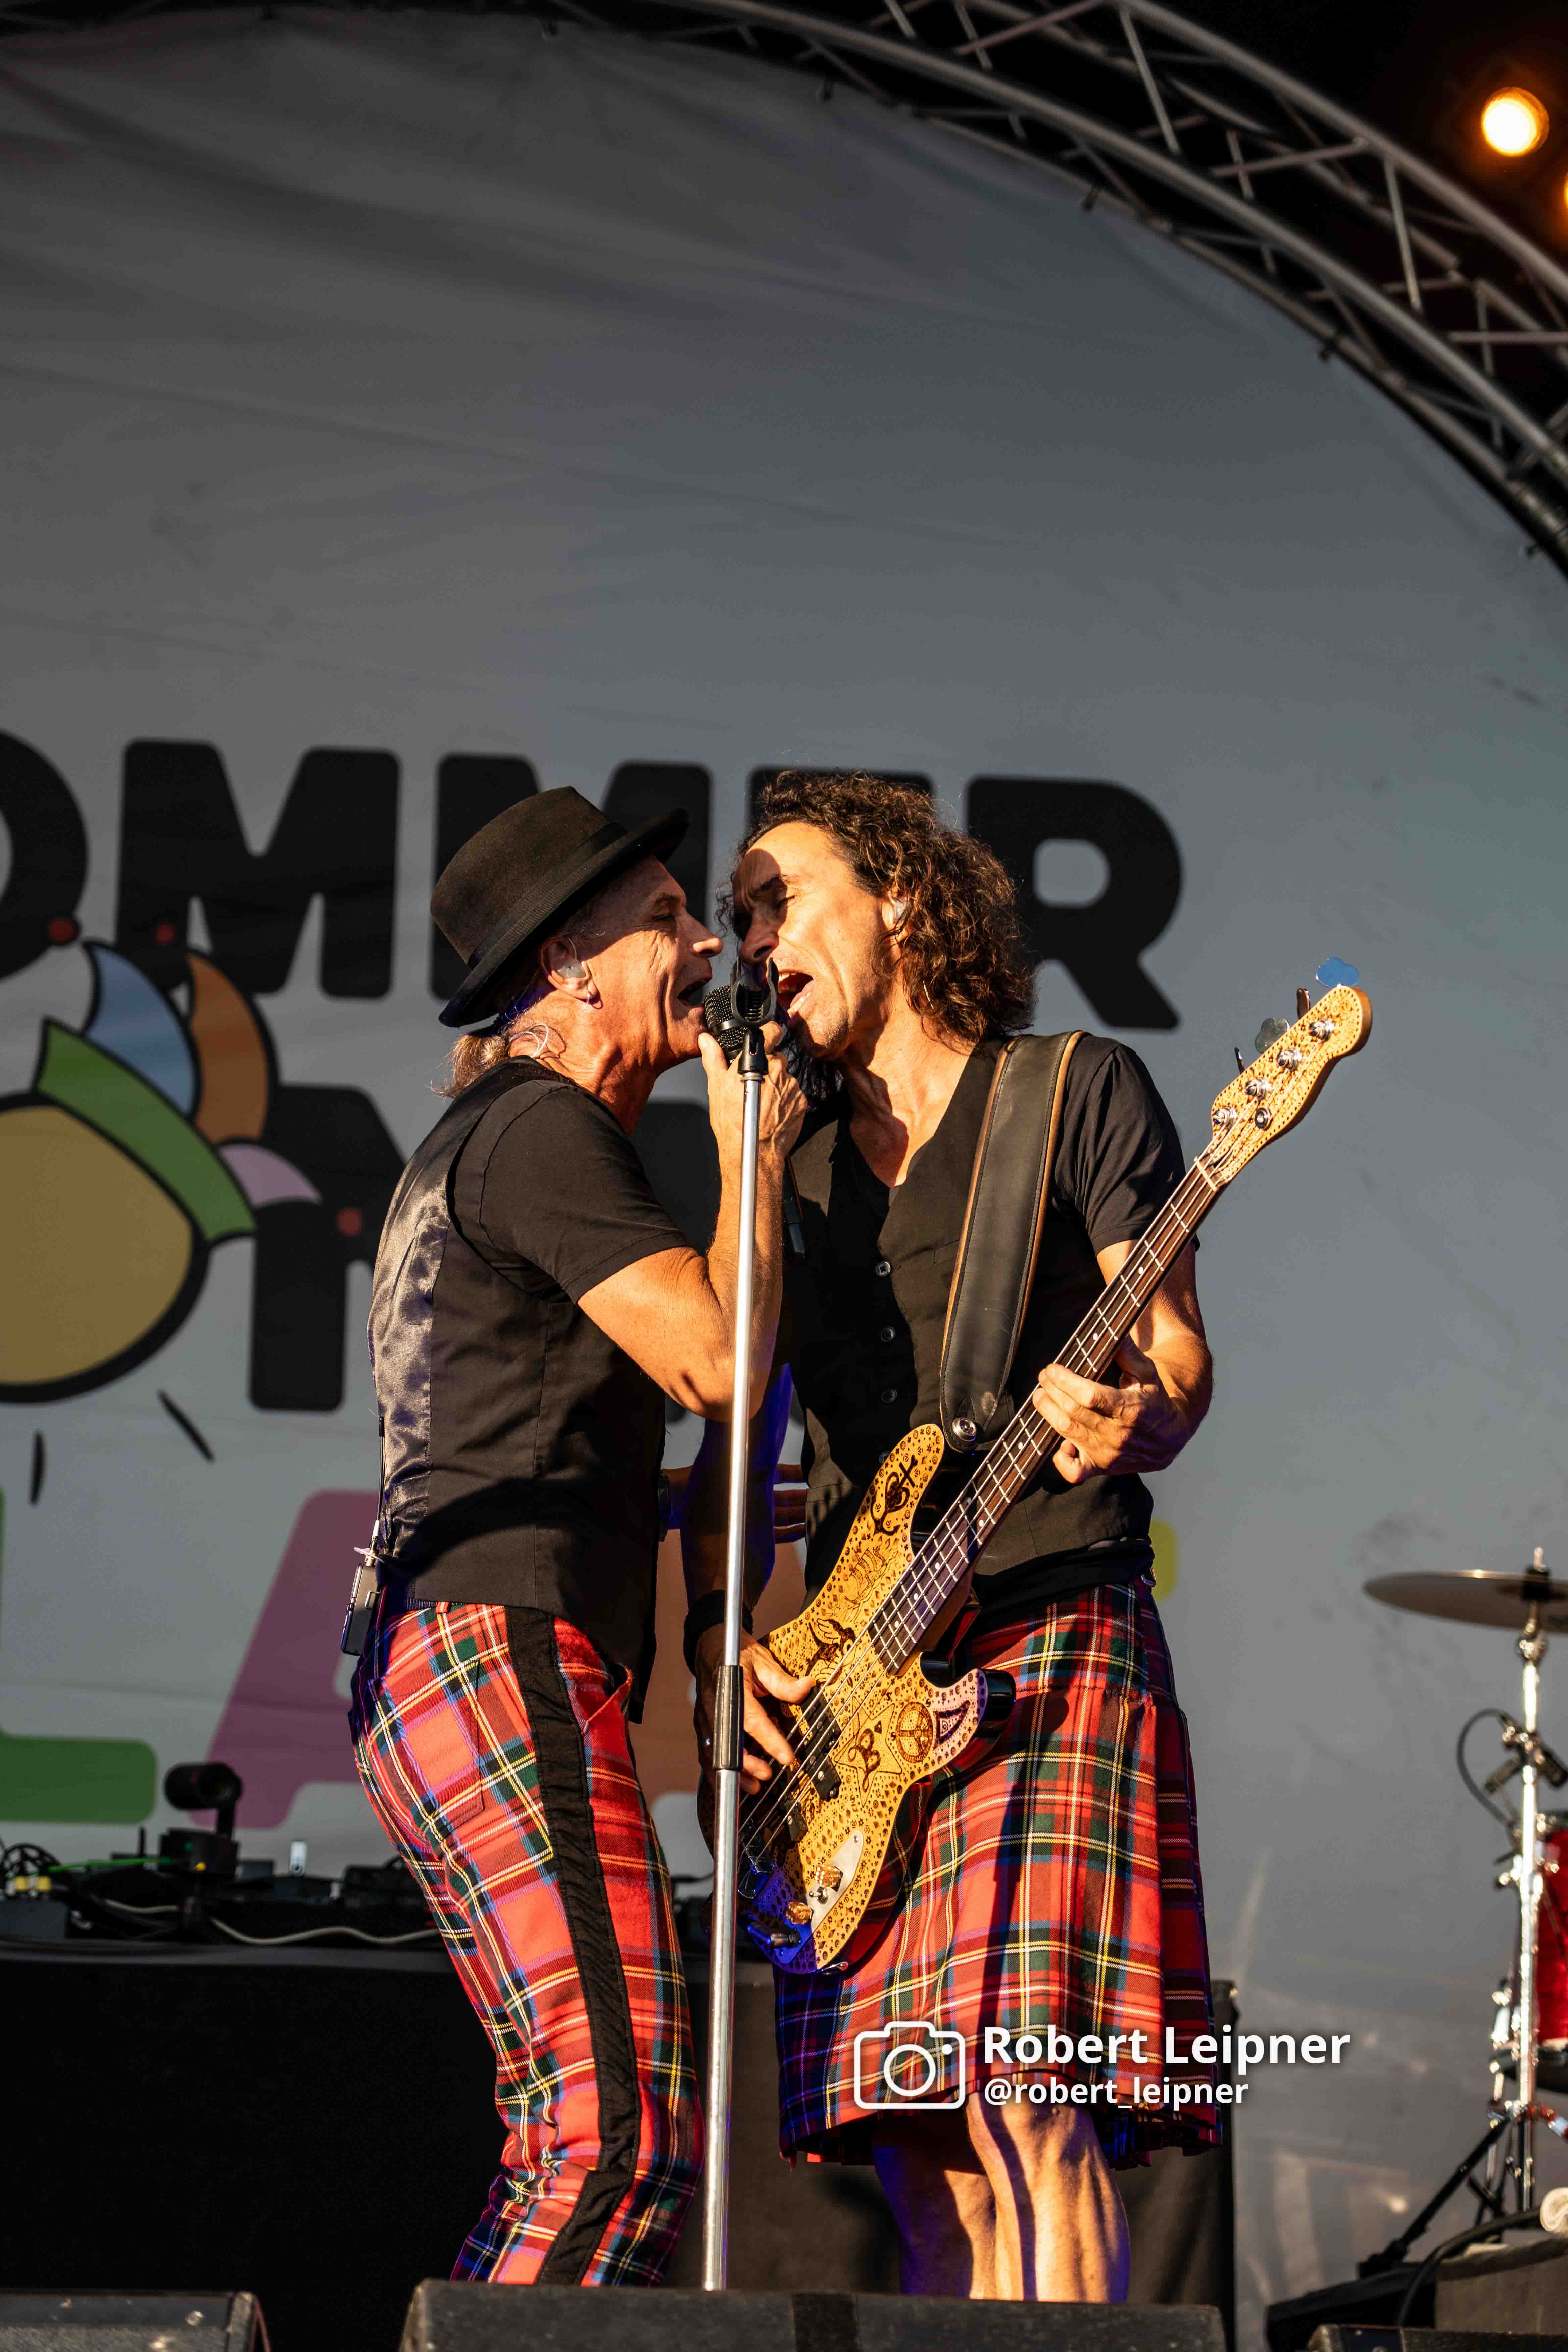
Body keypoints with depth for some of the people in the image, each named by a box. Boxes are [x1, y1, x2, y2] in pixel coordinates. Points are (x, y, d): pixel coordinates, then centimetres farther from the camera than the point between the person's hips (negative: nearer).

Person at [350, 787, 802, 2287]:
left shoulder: (468, 1146, 26)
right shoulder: (547, 1128, -6)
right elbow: (719, 1356, -16)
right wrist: (752, 1148, -1)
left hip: (427, 1681, 11)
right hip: (507, 1658, -11)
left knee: (567, 2139, 8)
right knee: (629, 2137, -19)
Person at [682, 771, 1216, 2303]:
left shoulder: (1081, 1092, 6)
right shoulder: (792, 1164, 22)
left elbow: (1176, 1360, 0)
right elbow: (732, 1436, 21)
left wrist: (1128, 1416, -24)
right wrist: (719, 1635, 4)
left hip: (1048, 1642, -6)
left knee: (1023, 2097, -19)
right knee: (928, 2164, -1)